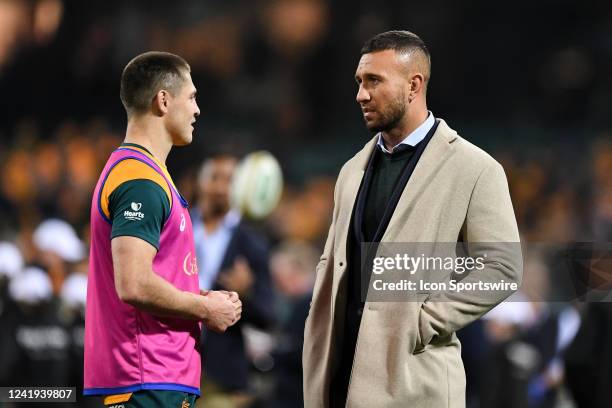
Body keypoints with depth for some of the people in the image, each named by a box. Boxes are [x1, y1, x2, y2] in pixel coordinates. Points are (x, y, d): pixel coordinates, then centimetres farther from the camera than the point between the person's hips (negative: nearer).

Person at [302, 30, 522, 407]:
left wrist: (424, 322, -12)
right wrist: (319, 341, 7)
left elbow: (502, 267, -7)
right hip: (341, 373, 5)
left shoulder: (474, 170, -3)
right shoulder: (354, 170, 16)